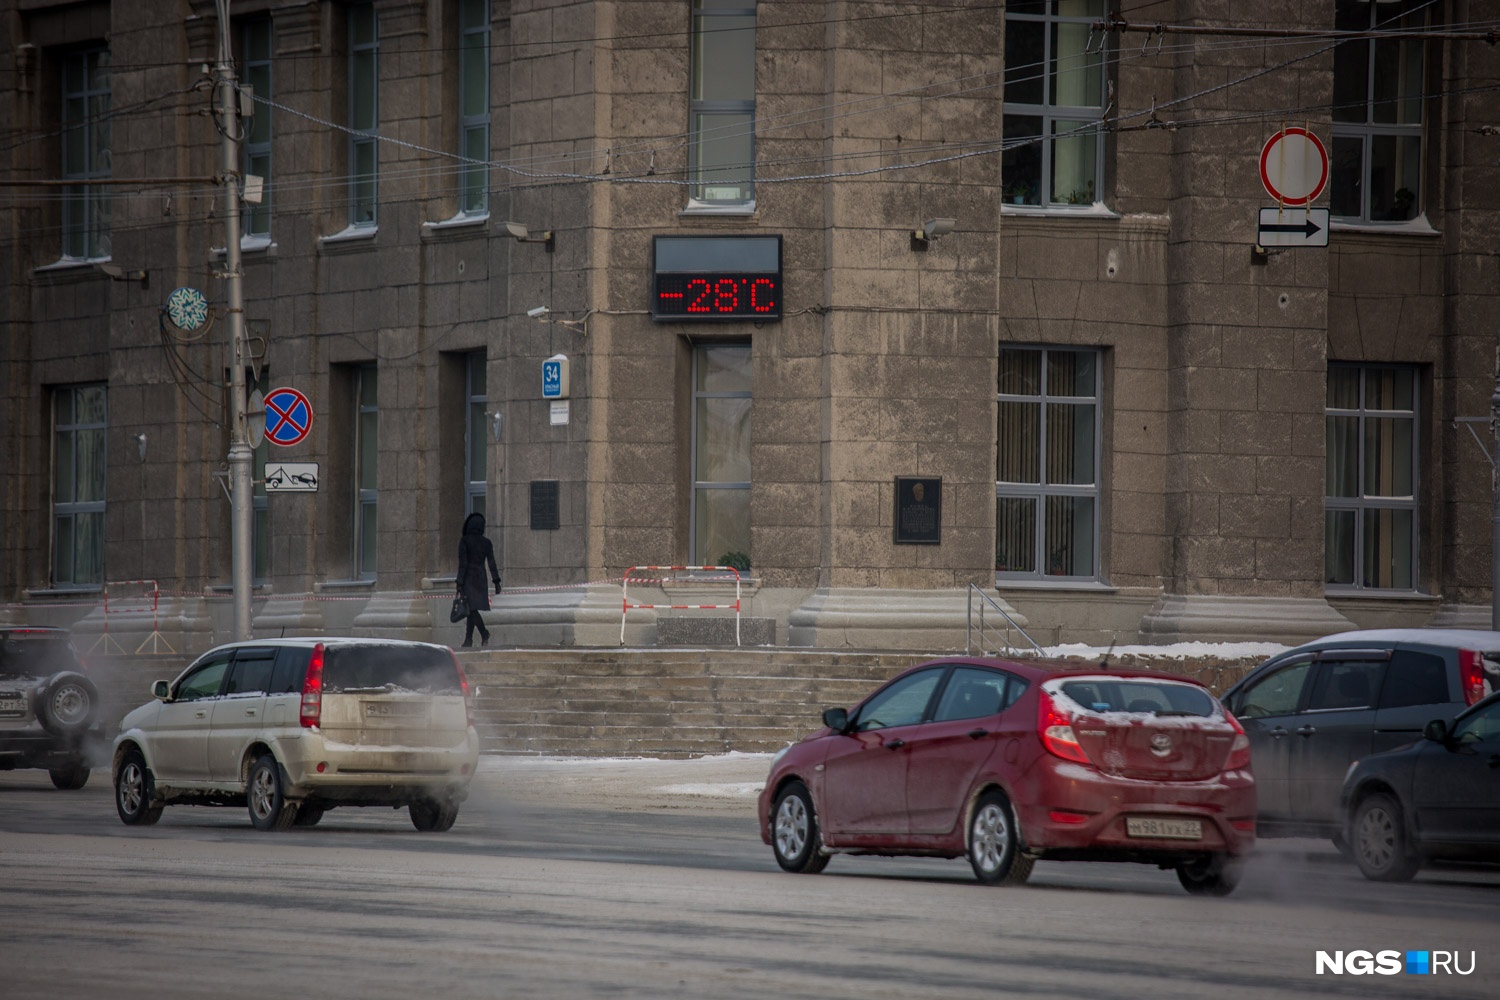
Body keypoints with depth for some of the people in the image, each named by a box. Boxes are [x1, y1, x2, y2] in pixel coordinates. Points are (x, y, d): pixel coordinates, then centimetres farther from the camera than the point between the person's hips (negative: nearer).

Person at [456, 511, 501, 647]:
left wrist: (459, 583, -10)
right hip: (481, 578, 5)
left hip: (468, 577, -5)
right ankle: (468, 639, 14)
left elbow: (463, 563, -12)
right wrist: (496, 582, 2)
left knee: (472, 608, -10)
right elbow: (492, 563, 1)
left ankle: (484, 633, -29)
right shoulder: (486, 542, 4)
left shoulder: (464, 541, -8)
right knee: (472, 609, 14)